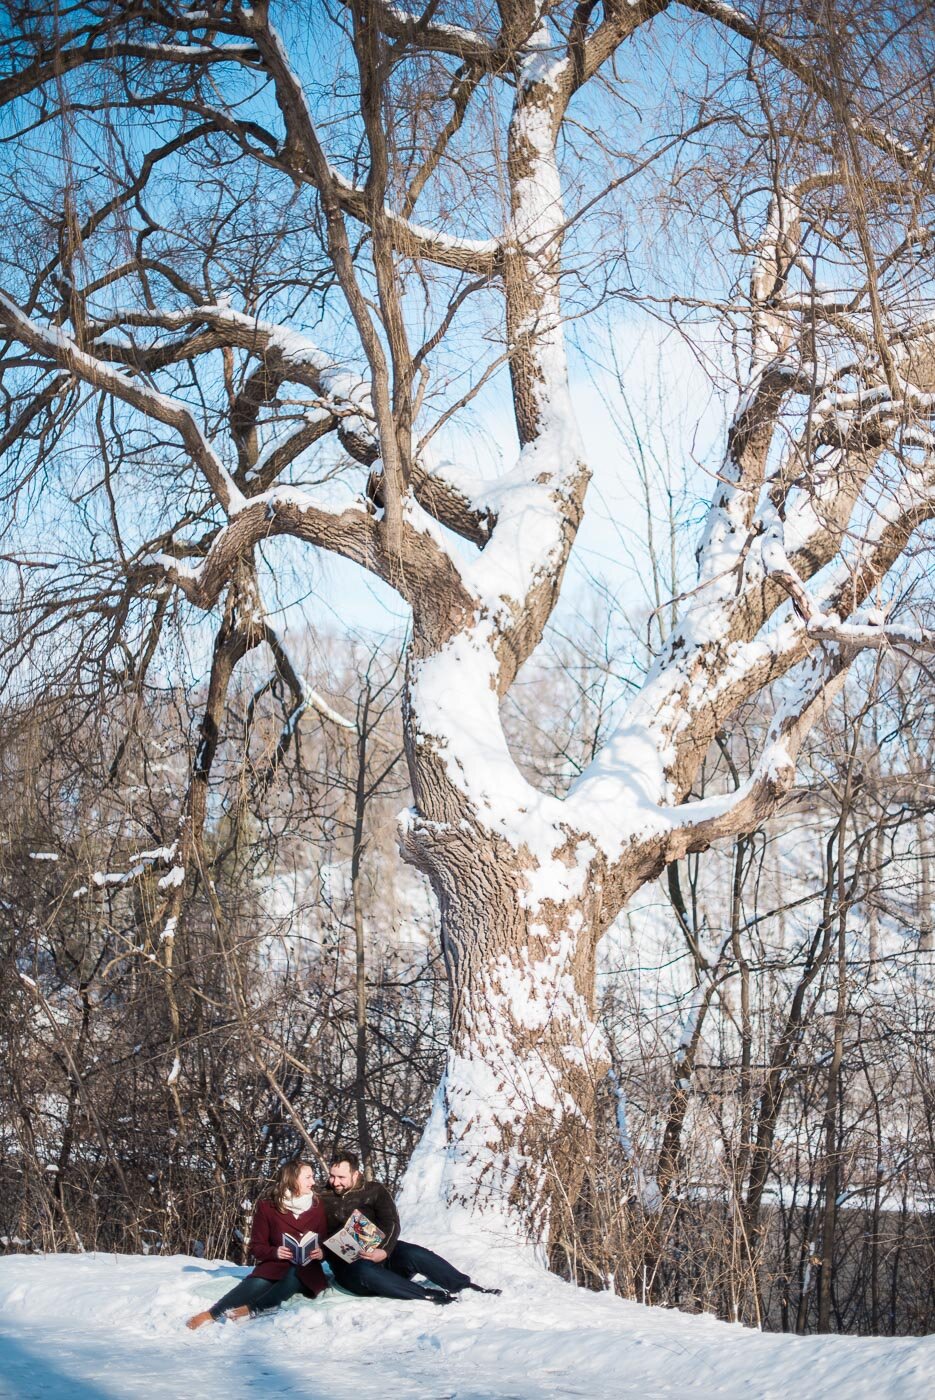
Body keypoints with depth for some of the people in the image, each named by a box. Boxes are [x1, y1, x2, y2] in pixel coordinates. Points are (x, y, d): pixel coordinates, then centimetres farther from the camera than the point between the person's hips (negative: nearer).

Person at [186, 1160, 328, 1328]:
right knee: (255, 1284, -35)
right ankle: (212, 1314, -50)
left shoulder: (317, 1206, 4)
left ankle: (252, 1308, -50)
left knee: (296, 1272, -38)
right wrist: (275, 1252, -18)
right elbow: (257, 1246, 3)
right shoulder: (267, 1206, 0)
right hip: (276, 1264, 0)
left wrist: (320, 1253, -15)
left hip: (306, 1271, 0)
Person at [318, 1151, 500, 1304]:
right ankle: (429, 1295, -34)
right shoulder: (322, 1200, 5)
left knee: (415, 1255, -28)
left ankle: (467, 1286, -18)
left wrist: (384, 1251, -25)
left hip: (380, 1251, 2)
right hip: (349, 1265, -2)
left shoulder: (374, 1190, 6)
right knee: (365, 1272, -37)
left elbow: (391, 1224, -6)